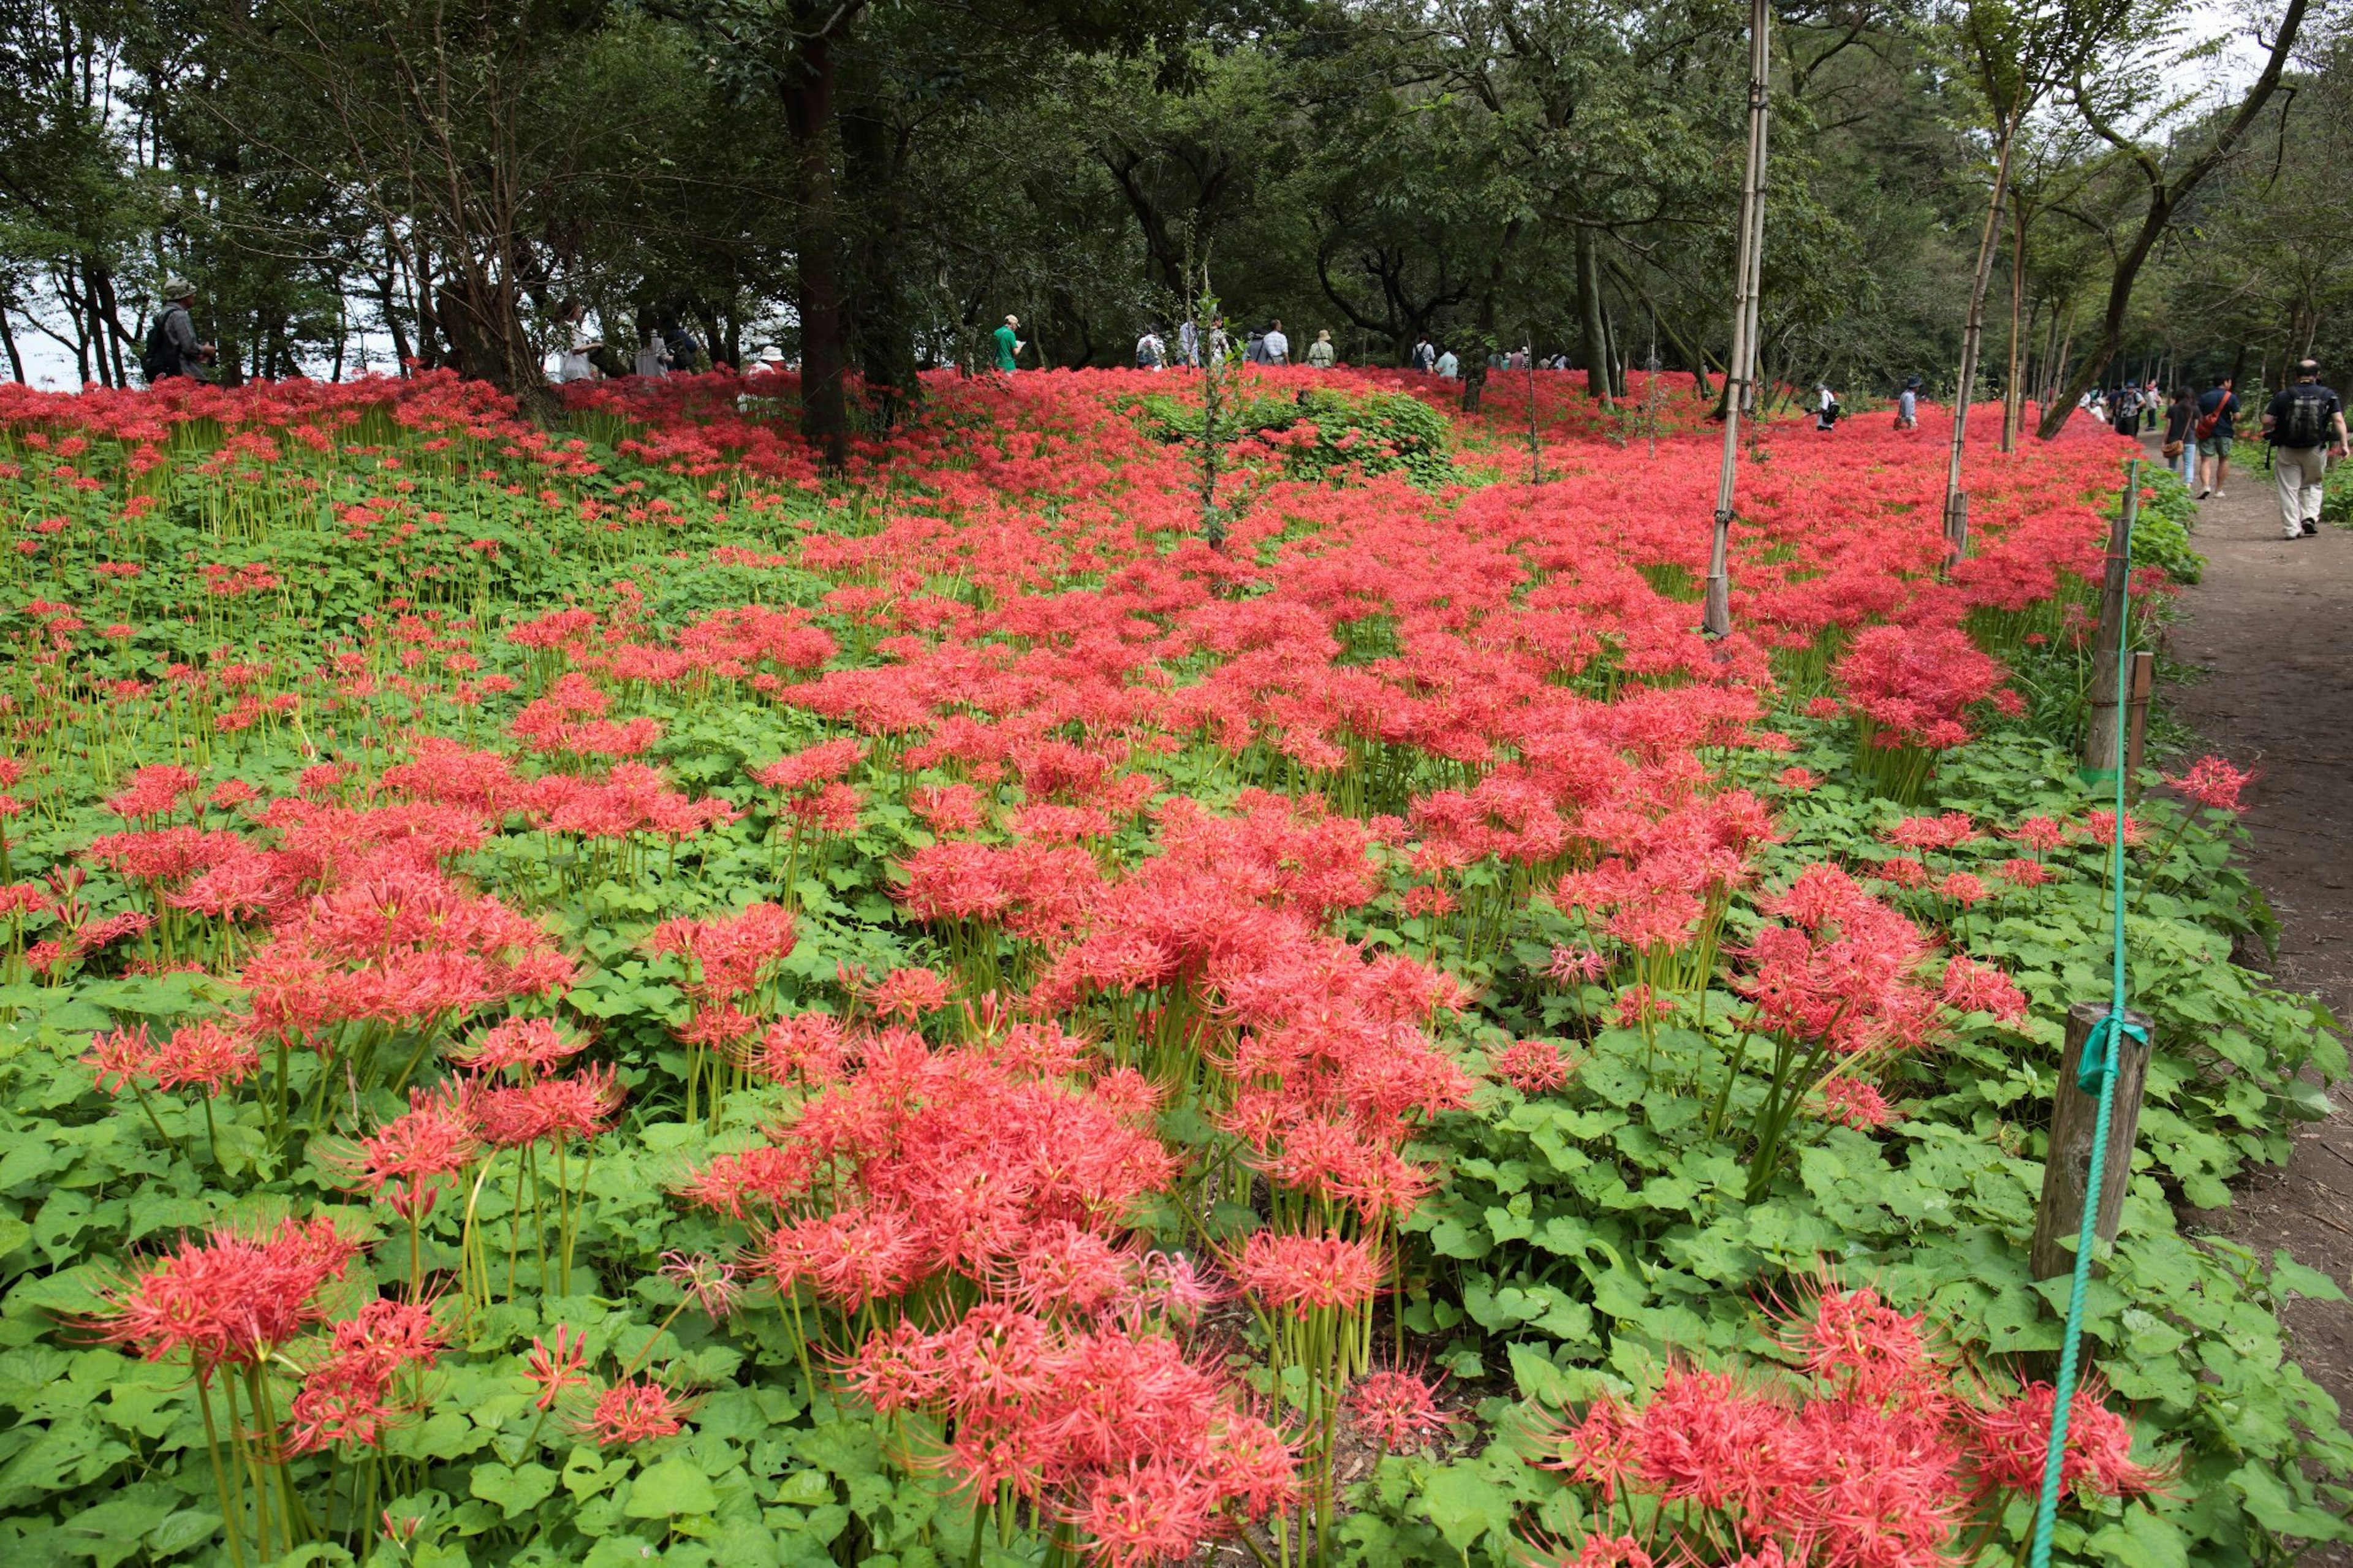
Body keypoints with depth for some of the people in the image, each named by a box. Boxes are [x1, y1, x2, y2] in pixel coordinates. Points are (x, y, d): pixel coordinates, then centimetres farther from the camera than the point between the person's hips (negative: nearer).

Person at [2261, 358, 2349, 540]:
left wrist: (2270, 433, 13)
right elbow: (2339, 420, -7)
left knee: (2289, 489, 5)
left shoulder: (2283, 396, -3)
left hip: (2287, 450, -1)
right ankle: (2310, 517, 2)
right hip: (2316, 450, 1)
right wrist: (2343, 445, -4)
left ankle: (2293, 529, 2)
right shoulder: (2328, 395, 0)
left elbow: (2267, 421, -7)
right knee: (2312, 486, 21)